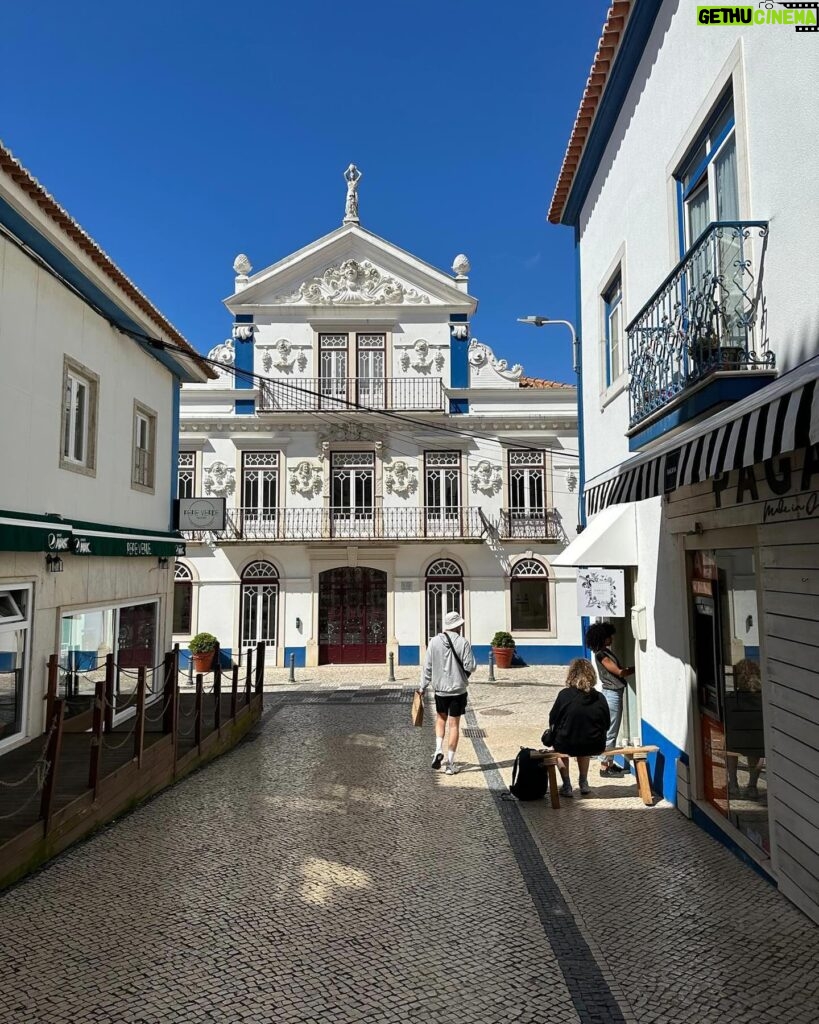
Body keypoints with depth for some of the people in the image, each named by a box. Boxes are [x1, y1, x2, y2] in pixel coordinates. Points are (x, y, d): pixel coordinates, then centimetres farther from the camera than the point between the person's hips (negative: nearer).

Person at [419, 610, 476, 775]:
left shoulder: (434, 642, -5)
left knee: (440, 718, 23)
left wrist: (423, 686, 9)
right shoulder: (463, 642, -12)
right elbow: (470, 666, -13)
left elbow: (427, 667, -1)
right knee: (454, 724, 7)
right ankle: (450, 762, 10)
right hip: (458, 689, -2)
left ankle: (439, 750, 6)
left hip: (440, 689, 2)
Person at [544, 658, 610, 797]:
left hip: (567, 745, -3)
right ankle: (584, 783, 35)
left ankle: (567, 786, 23)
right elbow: (606, 725, 3)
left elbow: (552, 721, -3)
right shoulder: (600, 698, -7)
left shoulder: (564, 695, -13)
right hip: (595, 746, 3)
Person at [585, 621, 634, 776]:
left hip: (616, 693, 10)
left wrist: (631, 669, 0)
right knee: (610, 732, -5)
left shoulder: (607, 651, 13)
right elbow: (619, 672, -14)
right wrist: (635, 669, -5)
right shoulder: (601, 654, -15)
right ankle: (604, 766, 1)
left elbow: (619, 672, 11)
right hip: (611, 694, -10)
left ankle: (610, 763, 22)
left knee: (613, 731, 14)